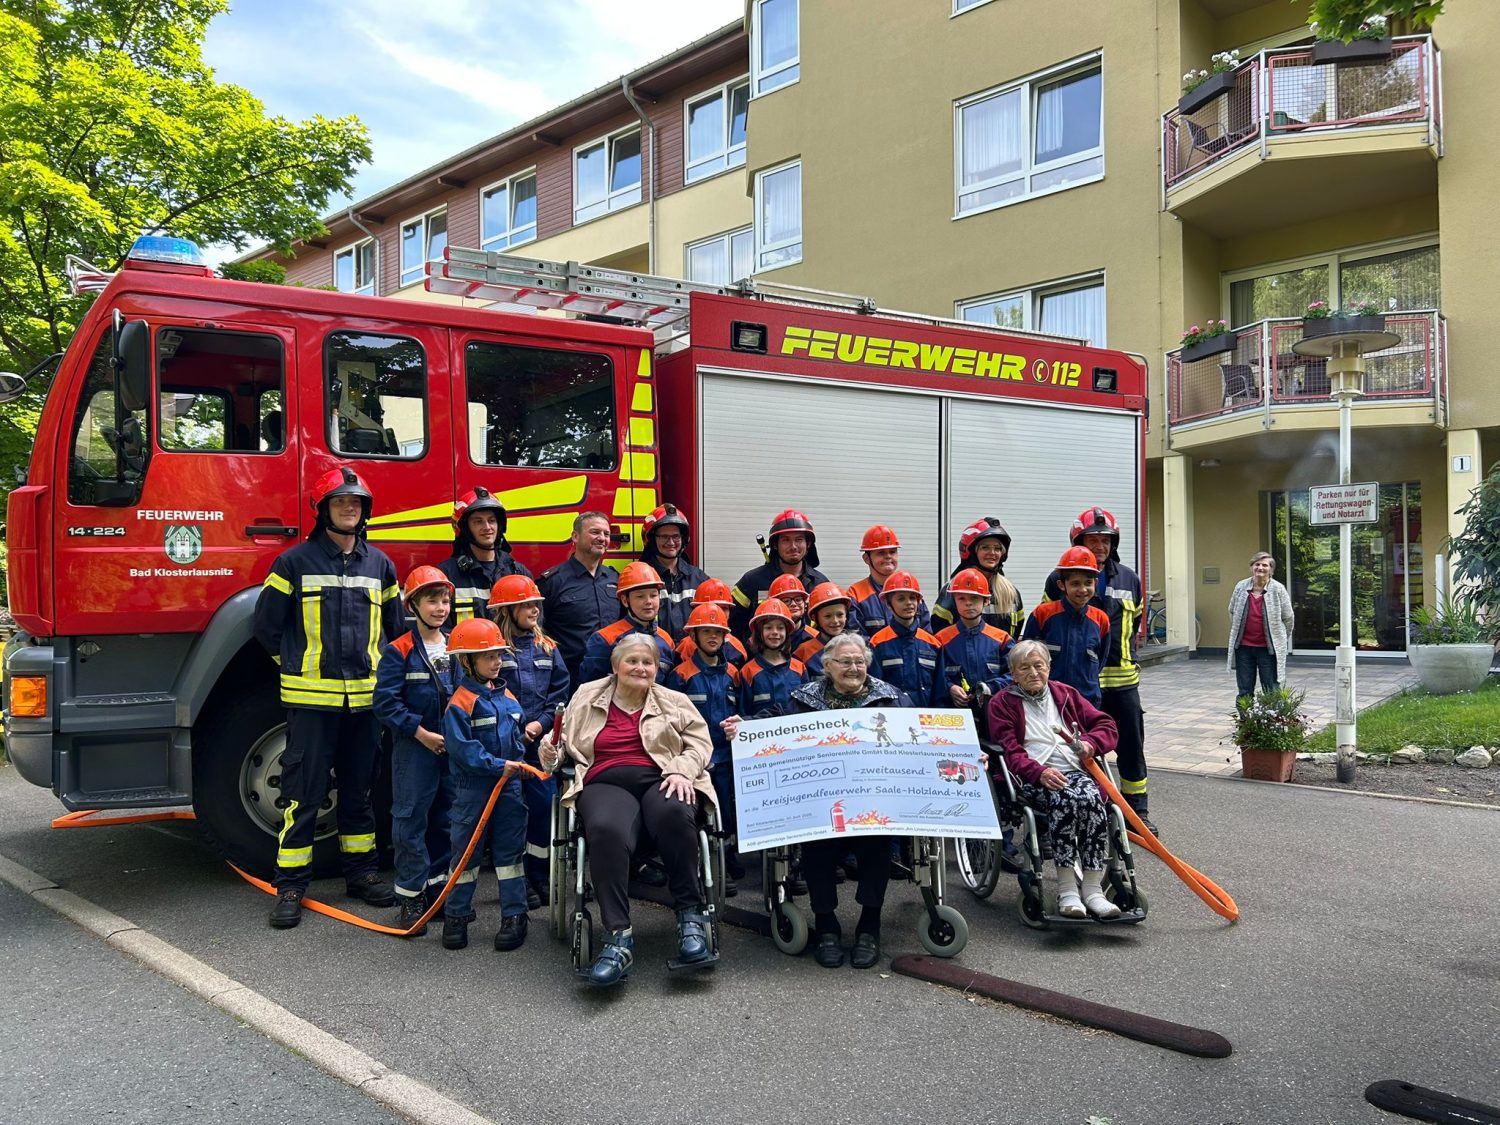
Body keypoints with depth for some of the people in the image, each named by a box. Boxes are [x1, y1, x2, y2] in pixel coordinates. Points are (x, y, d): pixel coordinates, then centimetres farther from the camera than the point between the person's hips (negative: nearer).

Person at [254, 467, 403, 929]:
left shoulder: (379, 564, 9)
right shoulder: (295, 561, -2)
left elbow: (394, 627, 19)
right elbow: (267, 623, 3)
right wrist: (298, 664, 5)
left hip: (365, 698, 4)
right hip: (311, 697, -4)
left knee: (359, 790, 13)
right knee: (304, 792, -1)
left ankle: (361, 873, 25)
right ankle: (290, 885, 8)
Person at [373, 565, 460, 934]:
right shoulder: (399, 651, -8)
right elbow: (386, 702, -13)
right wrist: (421, 733, -16)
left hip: (453, 748, 6)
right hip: (414, 749, -5)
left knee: (445, 819, 13)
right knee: (411, 820, -3)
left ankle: (438, 887, 25)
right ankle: (411, 897, 6)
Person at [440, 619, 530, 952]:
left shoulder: (507, 697, 8)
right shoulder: (460, 702, -13)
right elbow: (462, 748, -19)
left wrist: (518, 763, 1)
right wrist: (497, 765, -22)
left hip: (509, 786, 5)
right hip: (473, 789, -5)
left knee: (510, 850, 8)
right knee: (466, 851, 7)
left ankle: (514, 916, 15)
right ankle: (456, 915, 20)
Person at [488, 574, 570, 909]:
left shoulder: (546, 647, 11)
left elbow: (559, 691, 9)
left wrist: (541, 722, -5)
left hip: (541, 741, 4)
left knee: (544, 805, 5)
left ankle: (538, 875, 19)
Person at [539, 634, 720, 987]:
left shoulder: (675, 702, 20)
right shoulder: (587, 697, 21)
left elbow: (700, 743, 12)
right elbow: (565, 745, 23)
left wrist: (682, 771, -8)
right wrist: (550, 752, -1)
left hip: (661, 783, 0)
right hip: (606, 785, 0)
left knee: (673, 813, -38)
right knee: (606, 830, -37)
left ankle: (690, 915, -24)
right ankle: (618, 936, -36)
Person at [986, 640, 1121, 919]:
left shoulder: (1065, 694, 24)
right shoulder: (1002, 703, 12)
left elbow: (1106, 724, 22)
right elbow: (1008, 750, -1)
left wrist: (1091, 743, -2)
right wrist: (1039, 772, -18)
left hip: (1075, 771, 3)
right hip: (1032, 779, -3)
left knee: (1091, 799, -32)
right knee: (1063, 800, -36)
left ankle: (1093, 889, -29)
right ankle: (1066, 890, -32)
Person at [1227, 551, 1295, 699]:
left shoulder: (1278, 589, -7)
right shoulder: (1241, 586, 2)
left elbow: (1289, 618, 2)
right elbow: (1232, 612, 17)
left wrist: (1281, 640, 9)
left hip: (1268, 648, -3)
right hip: (1243, 647, 3)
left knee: (1271, 691, 1)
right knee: (1244, 692, 9)